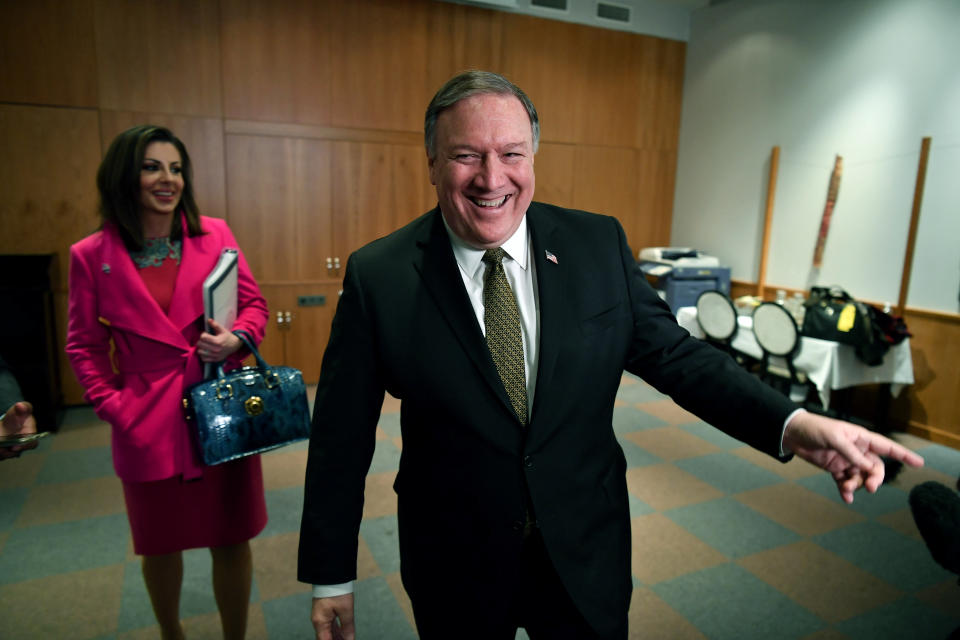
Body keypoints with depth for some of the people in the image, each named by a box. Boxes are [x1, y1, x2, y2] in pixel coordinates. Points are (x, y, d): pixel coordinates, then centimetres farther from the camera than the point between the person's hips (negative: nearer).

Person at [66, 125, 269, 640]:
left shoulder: (214, 234, -1)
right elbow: (84, 346, 5)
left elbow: (253, 305, 5)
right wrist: (111, 404, -4)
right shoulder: (92, 256, -2)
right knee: (160, 546, 18)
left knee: (231, 540, 9)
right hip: (149, 425, 0)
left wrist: (235, 339, -14)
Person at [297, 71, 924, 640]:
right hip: (454, 568, -1)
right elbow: (341, 440, -10)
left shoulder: (600, 245, -8)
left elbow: (673, 353, -4)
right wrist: (332, 578, -4)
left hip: (587, 552, 2)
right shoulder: (378, 277, -14)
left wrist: (794, 424, -18)